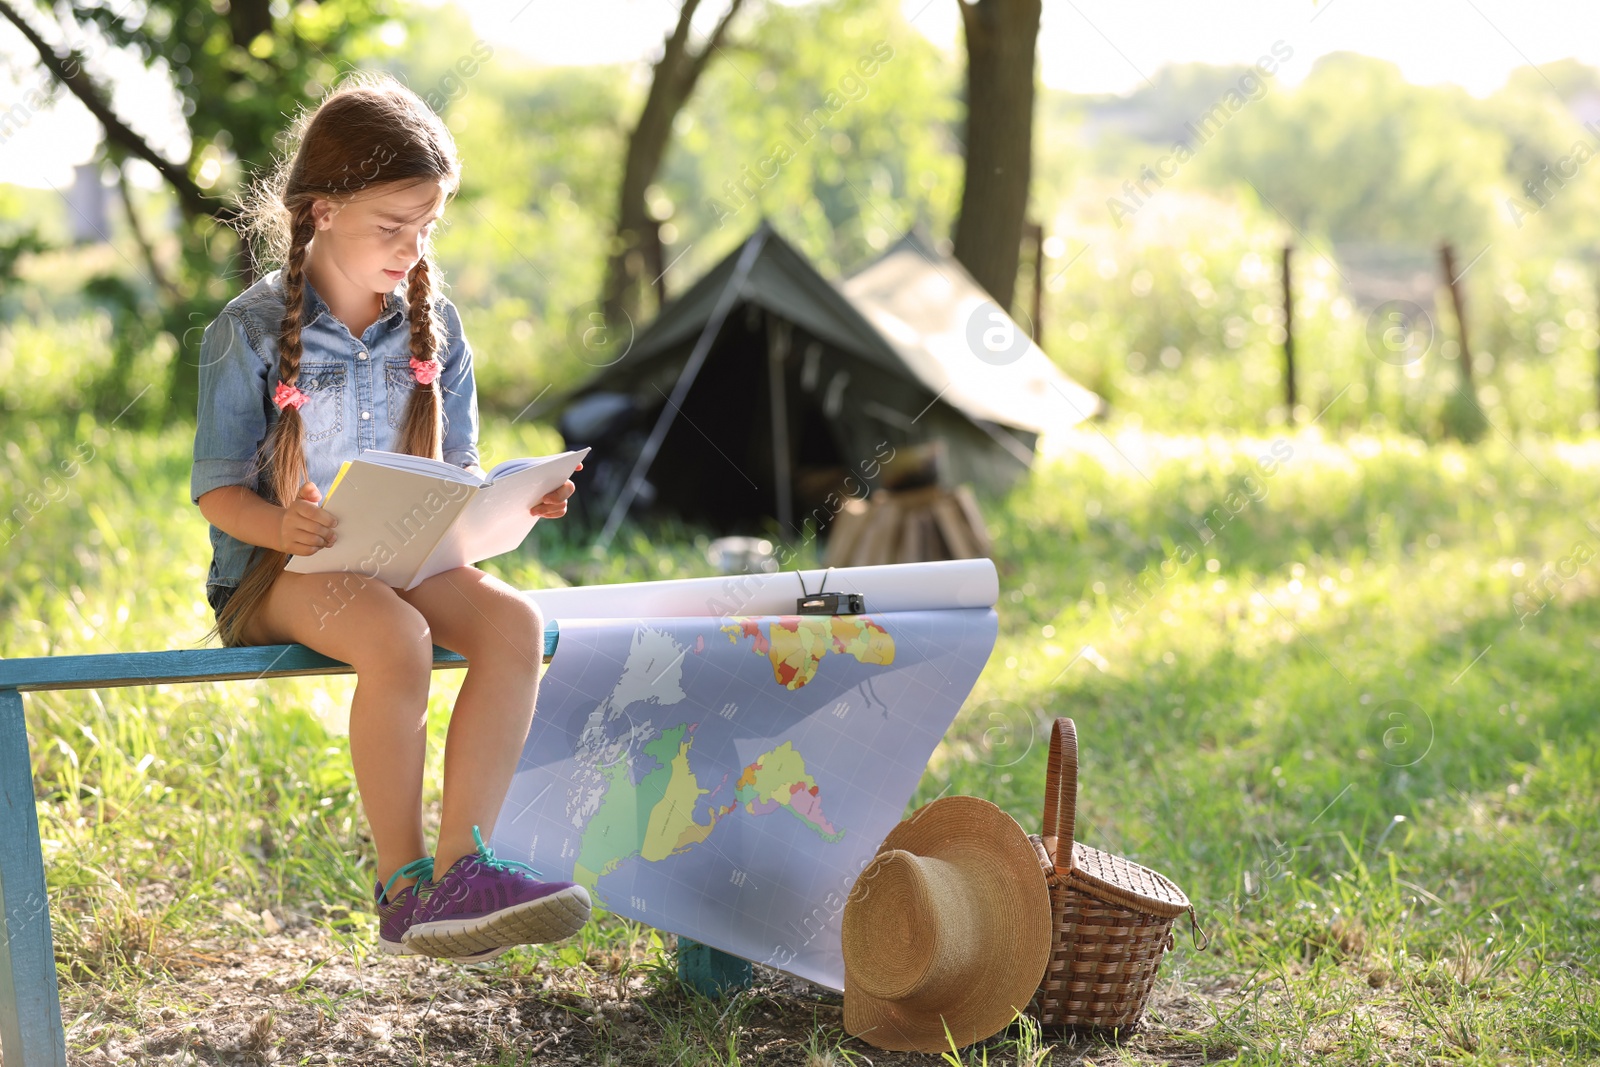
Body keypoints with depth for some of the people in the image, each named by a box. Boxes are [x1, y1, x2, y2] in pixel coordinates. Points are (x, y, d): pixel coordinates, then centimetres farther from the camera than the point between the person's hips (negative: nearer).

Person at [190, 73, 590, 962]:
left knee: (515, 622, -26)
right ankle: (403, 886, -22)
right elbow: (218, 490, -5)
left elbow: (455, 473, 14)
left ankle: (460, 870, -30)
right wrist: (286, 528, -28)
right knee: (398, 640, -36)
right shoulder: (253, 330, -5)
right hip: (276, 571, -5)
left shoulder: (433, 326, 9)